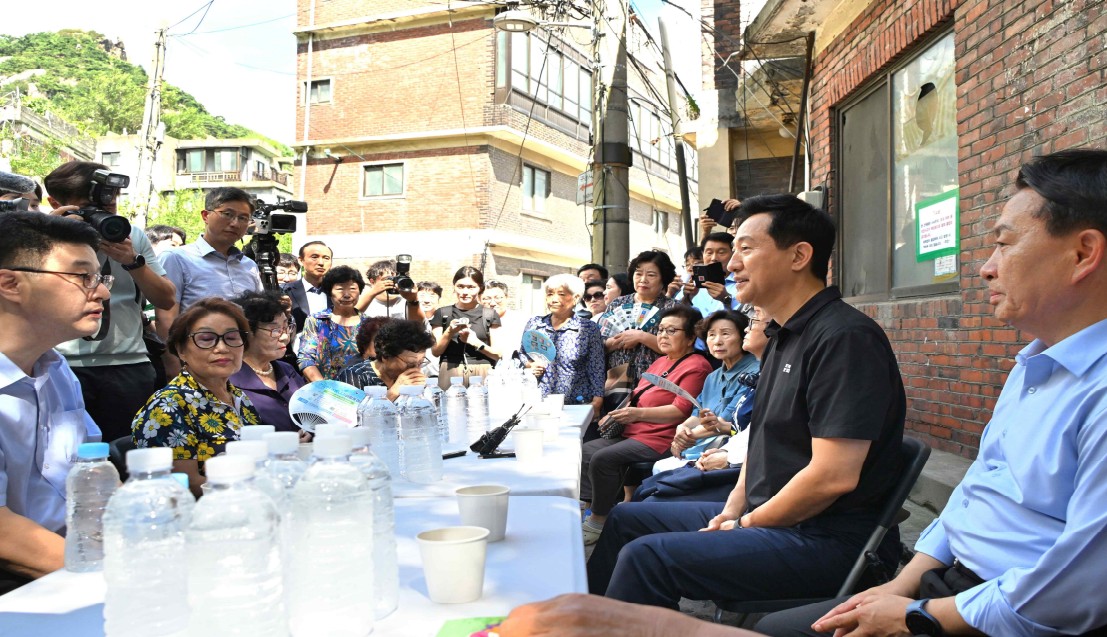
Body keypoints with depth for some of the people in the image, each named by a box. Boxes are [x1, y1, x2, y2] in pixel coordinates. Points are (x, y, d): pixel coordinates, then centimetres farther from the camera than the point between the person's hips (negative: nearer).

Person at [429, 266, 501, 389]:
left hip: (481, 374, 0)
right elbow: (435, 351, 6)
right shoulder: (442, 313, 8)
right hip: (450, 373, 1)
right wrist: (449, 332, -9)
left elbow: (498, 354, 4)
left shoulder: (490, 315, 5)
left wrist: (476, 342, -11)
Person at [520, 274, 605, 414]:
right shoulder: (533, 324, 9)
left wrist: (596, 405, -7)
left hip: (576, 405, -2)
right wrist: (529, 366, -1)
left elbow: (596, 371, 0)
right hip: (537, 402, 2)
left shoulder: (589, 329, 0)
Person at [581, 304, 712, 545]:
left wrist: (638, 413, -24)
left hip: (660, 441, -10)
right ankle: (588, 508, 8)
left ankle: (599, 523, -10)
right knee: (585, 451, 4)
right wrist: (617, 415, 9)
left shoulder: (696, 366, -10)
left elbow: (681, 410, -20)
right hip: (632, 434, 11)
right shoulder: (661, 362, 21)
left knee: (602, 459, -24)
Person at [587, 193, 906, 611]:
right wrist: (732, 509, 5)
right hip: (764, 518, 10)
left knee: (647, 556, -24)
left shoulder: (844, 338, -19)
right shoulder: (783, 338, 14)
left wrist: (746, 524, -13)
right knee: (627, 519, 15)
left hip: (829, 541, -10)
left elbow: (833, 476, -25)